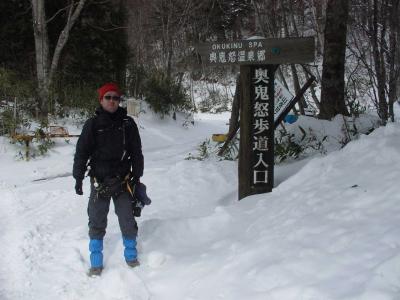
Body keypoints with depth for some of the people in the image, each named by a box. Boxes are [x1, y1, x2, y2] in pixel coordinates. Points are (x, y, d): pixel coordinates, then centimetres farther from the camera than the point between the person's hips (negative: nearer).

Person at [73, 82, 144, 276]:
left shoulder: (128, 124, 1)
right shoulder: (92, 124, -2)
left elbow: (136, 152, 7)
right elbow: (81, 153, 0)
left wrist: (136, 176, 5)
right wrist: (78, 178, -3)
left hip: (123, 181, 1)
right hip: (99, 181, -1)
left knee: (128, 221, 6)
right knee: (97, 222, 5)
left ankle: (131, 256, 26)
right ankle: (96, 262, 17)